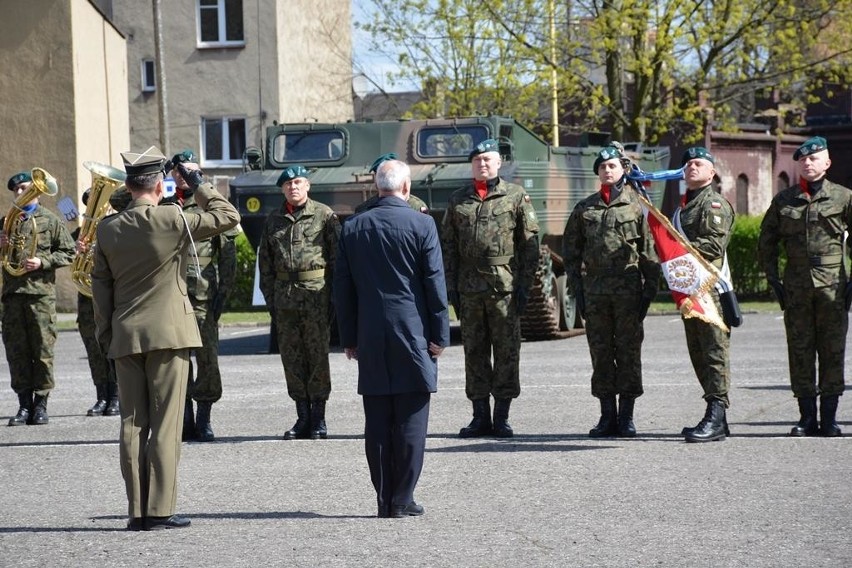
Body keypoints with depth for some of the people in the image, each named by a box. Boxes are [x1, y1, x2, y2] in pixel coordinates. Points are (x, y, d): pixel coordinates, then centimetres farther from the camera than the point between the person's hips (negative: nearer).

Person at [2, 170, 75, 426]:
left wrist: (42, 262, -11)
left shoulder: (50, 221, 5)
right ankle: (24, 404, 7)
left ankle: (40, 404, 3)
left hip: (41, 292, -4)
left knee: (43, 350, -3)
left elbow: (68, 253, 2)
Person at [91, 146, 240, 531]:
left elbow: (100, 285, 9)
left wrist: (105, 333, 16)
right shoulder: (172, 220, -10)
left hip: (125, 337, 4)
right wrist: (197, 183, 6)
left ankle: (137, 512, 7)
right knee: (165, 424, -2)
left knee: (132, 424, 7)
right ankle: (160, 510, -4)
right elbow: (228, 216, -2)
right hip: (168, 333, -4)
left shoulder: (107, 229, 4)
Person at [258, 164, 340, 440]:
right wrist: (270, 297, 8)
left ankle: (318, 417, 5)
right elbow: (265, 261, 16)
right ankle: (303, 416, 12)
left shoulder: (324, 215, 1)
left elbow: (338, 255, -1)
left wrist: (334, 293, -6)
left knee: (317, 354, -2)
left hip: (317, 294, -4)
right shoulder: (274, 220, 14)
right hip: (284, 295, 4)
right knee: (291, 356, 5)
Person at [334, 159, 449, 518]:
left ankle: (384, 499, 9)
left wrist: (349, 338, 15)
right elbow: (435, 285, -5)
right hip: (412, 336, -3)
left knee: (377, 423, 6)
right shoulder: (422, 225, -5)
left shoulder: (353, 228, 5)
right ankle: (402, 500, 0)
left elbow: (343, 288, 9)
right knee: (410, 421, 0)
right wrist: (440, 336, 0)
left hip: (370, 340, 3)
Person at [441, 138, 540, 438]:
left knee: (506, 351, -2)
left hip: (505, 287, -3)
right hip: (469, 287, 3)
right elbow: (448, 245, 14)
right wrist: (451, 286, 5)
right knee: (474, 352, 4)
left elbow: (530, 243, 2)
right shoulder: (458, 200, 13)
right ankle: (480, 416, 10)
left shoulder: (516, 196, 5)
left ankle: (502, 417, 3)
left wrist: (524, 284, -5)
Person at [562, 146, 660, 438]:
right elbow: (571, 251, 12)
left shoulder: (637, 205, 4)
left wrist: (649, 290, -5)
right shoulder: (585, 208, 11)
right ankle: (607, 415, 11)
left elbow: (649, 251, 1)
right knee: (600, 353, 5)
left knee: (628, 351, 0)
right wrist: (577, 288, 4)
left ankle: (626, 417, 5)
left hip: (628, 288, -3)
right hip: (594, 290, 3)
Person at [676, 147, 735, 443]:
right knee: (698, 354, 10)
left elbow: (714, 245, -17)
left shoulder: (714, 203, -5)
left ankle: (716, 419, -15)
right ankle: (715, 417, 15)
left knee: (714, 352, -11)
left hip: (710, 288, -10)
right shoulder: (684, 205, 24)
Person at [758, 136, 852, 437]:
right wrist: (773, 280, 7)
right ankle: (807, 417, 8)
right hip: (796, 286, 2)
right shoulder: (783, 200, 9)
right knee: (799, 350, 2)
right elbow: (766, 241, 14)